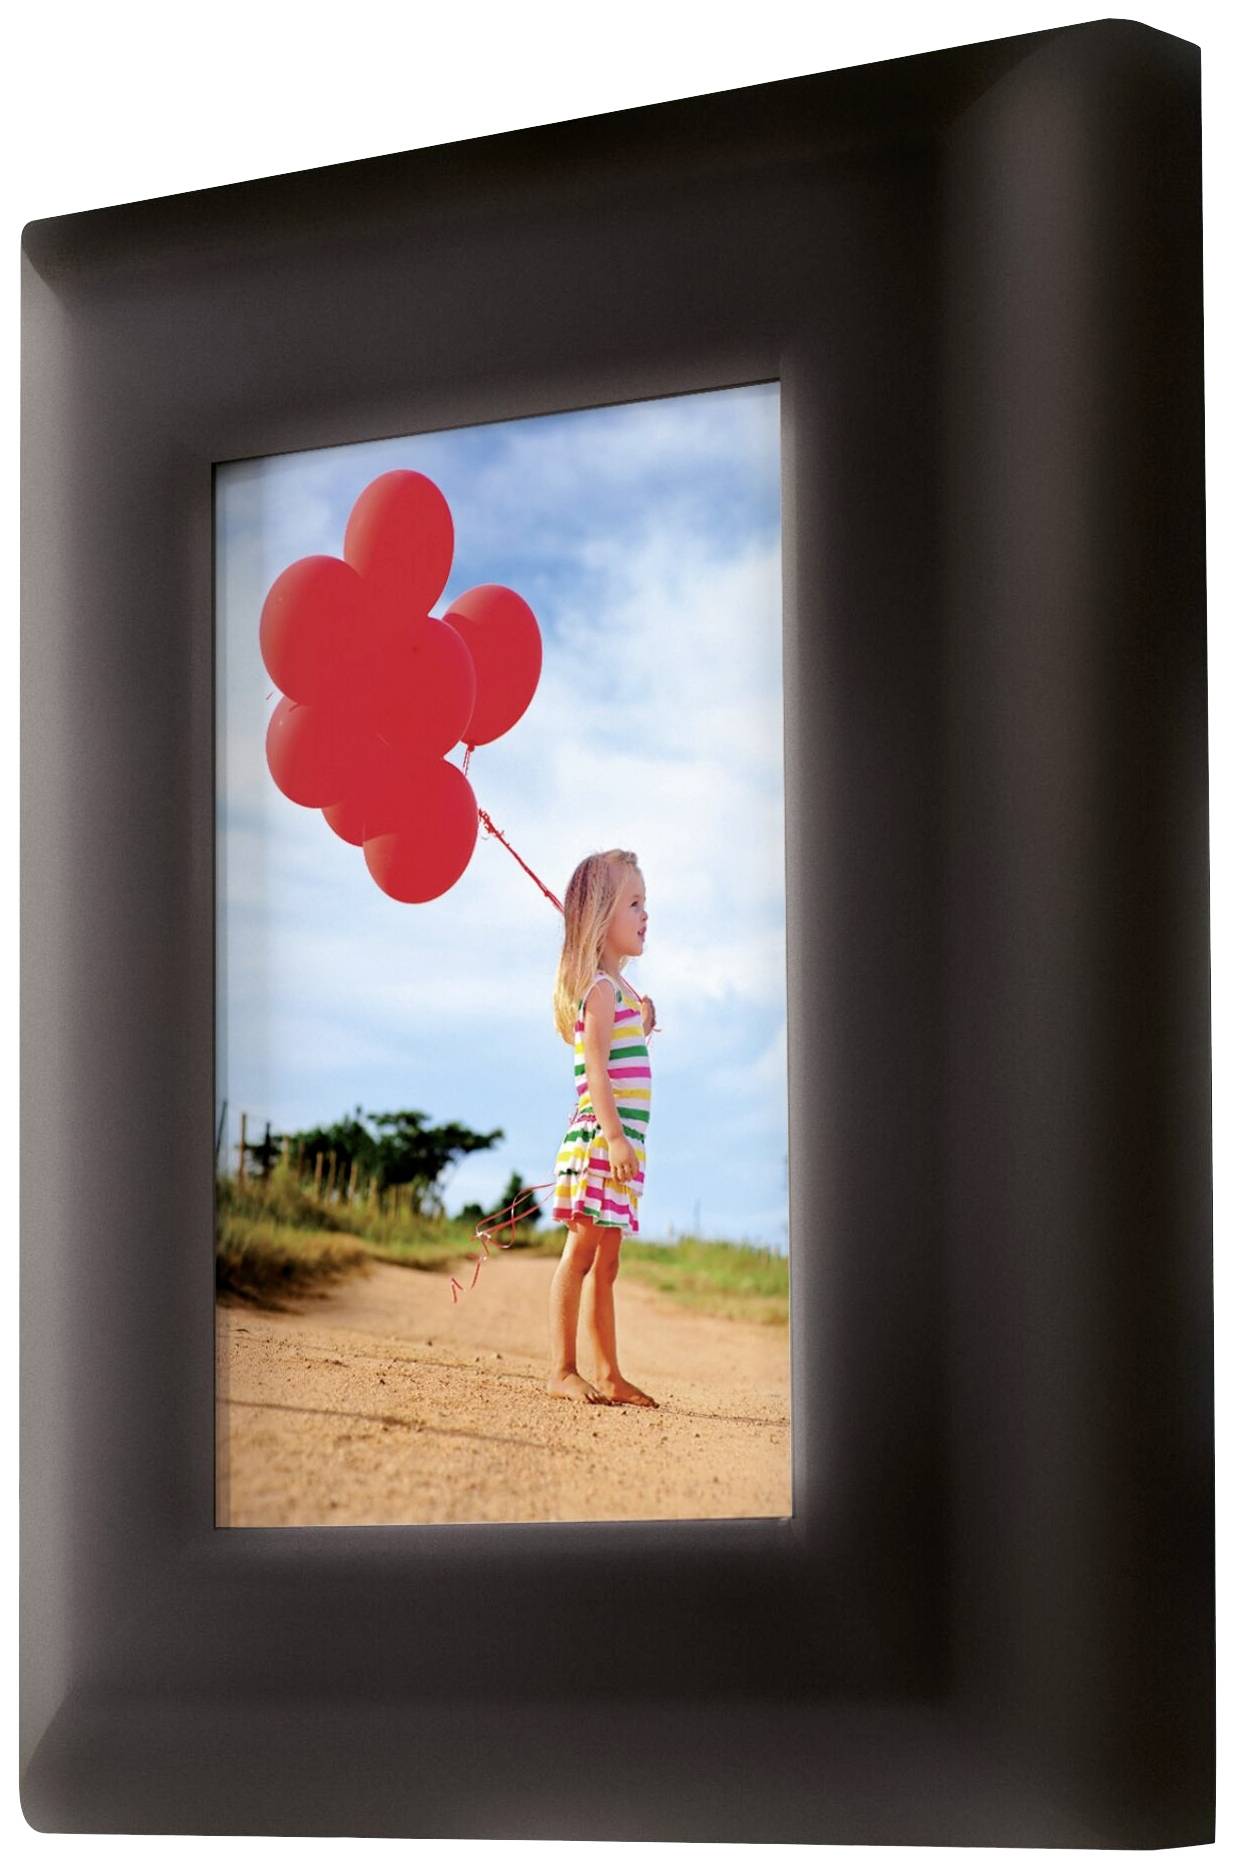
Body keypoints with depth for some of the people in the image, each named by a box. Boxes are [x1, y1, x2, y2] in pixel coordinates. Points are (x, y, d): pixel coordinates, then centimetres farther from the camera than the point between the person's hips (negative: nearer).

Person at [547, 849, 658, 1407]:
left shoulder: (619, 989, 21)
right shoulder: (602, 987, -9)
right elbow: (595, 1065, -19)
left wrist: (642, 1027, 17)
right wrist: (613, 1134, -25)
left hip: (619, 1140, 10)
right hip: (600, 1135, -10)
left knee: (605, 1260, 11)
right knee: (581, 1251, -9)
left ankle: (608, 1375, 14)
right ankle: (561, 1370, -10)